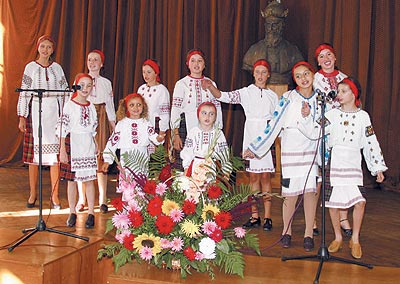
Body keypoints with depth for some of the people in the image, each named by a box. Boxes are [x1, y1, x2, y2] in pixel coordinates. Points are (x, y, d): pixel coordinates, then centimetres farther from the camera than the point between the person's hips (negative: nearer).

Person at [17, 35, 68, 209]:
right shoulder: (30, 67, 5)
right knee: (34, 152, 1)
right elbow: (24, 93, 3)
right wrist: (22, 117, -2)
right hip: (35, 111, -1)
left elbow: (64, 92, 10)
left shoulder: (57, 68, 9)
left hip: (54, 112, 1)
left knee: (55, 154, -3)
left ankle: (55, 195, 3)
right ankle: (33, 193, 14)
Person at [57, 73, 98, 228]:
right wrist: (62, 149, -12)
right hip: (73, 147, -3)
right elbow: (63, 128, -7)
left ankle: (91, 213, 9)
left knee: (89, 179, 3)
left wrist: (95, 144, 13)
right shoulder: (69, 105, -5)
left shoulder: (91, 107, 8)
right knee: (72, 179, 4)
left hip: (88, 147, 3)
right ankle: (72, 213, 16)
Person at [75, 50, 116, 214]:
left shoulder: (106, 83, 11)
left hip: (101, 119, 0)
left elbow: (110, 106, 13)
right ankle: (81, 200, 7)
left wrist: (113, 125, 8)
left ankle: (103, 200, 0)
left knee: (101, 157, -4)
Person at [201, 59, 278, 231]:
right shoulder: (246, 92, 5)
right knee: (253, 177, 4)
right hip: (251, 137, 0)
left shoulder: (273, 96, 12)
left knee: (265, 176, -1)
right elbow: (225, 96, -10)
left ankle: (267, 217, 5)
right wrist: (210, 87, -26)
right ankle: (254, 216, 12)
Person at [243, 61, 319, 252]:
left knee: (311, 190, -1)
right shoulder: (287, 98, -3)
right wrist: (255, 147, -3)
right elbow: (274, 125, -2)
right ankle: (287, 231, 18)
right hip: (291, 150, -2)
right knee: (290, 191, -1)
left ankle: (308, 234, 11)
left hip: (313, 150, 2)